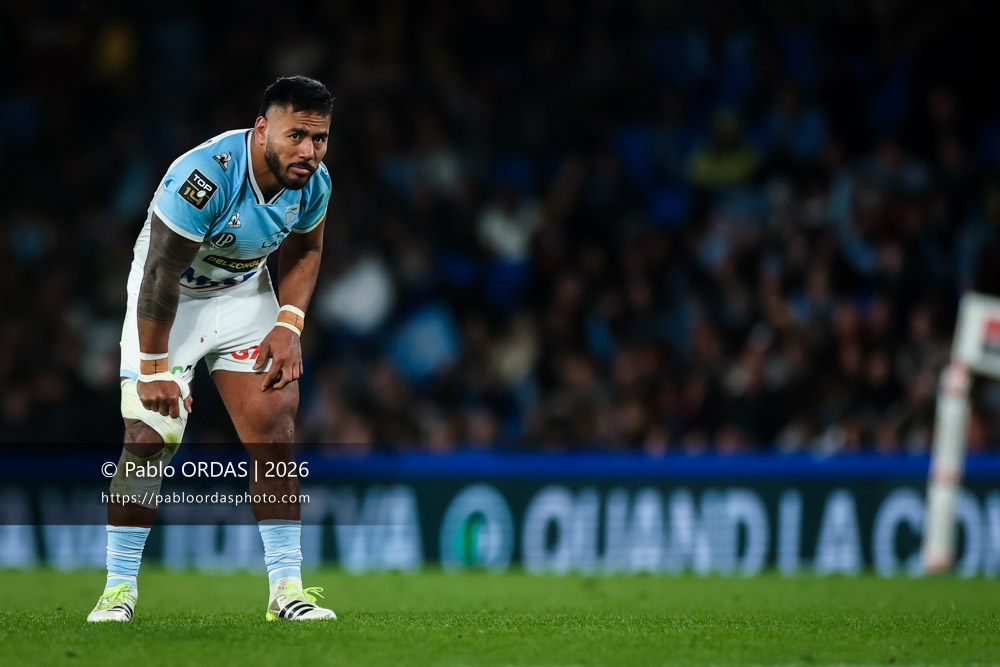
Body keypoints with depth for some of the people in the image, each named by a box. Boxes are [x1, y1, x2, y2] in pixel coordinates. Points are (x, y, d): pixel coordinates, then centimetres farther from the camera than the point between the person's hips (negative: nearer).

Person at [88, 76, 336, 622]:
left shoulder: (313, 183, -14)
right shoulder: (204, 176, -34)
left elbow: (304, 251, 8)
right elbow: (160, 278, -26)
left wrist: (289, 325, -6)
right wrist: (154, 368, -21)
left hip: (245, 294, 5)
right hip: (170, 298, -5)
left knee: (273, 433, -6)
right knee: (147, 439, -12)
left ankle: (286, 588, -1)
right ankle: (118, 588, -1)